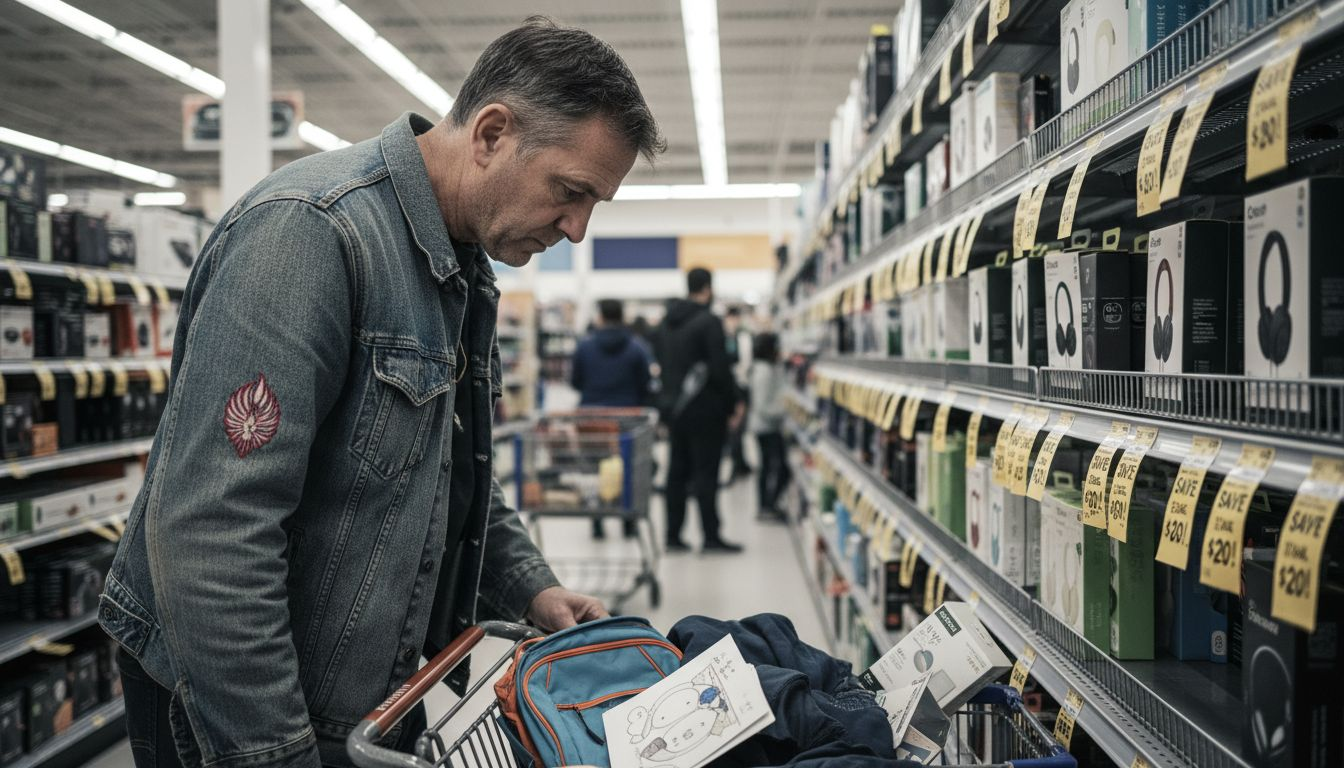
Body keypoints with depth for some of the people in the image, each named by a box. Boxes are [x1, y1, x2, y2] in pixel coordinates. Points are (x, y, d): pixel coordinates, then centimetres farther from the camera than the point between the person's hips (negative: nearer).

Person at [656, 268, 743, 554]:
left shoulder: (668, 323, 11)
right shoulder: (709, 321, -13)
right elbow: (721, 369, -16)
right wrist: (733, 404, -4)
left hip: (673, 408, 7)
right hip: (704, 409, -7)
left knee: (677, 473, 10)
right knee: (705, 474, -4)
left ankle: (673, 536, 12)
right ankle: (711, 537, 0)